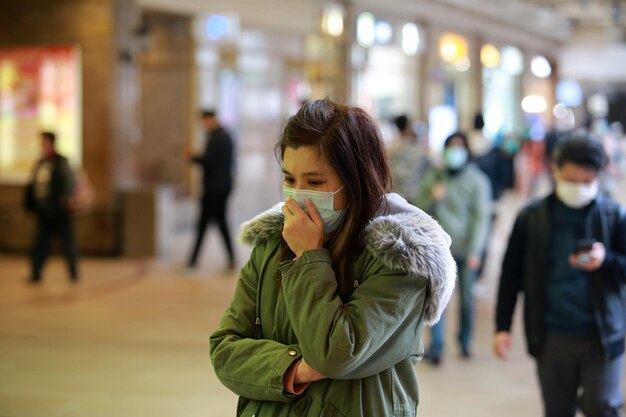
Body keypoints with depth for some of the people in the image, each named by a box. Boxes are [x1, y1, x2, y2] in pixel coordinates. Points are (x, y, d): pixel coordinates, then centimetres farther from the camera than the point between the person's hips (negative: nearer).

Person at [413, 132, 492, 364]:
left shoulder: (477, 180, -2)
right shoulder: (433, 176, 8)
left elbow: (482, 217, -6)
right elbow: (420, 209, 10)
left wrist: (475, 251, -12)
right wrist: (432, 198, -12)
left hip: (465, 249, -1)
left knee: (466, 297, 8)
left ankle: (465, 341, 27)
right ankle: (436, 347, -6)